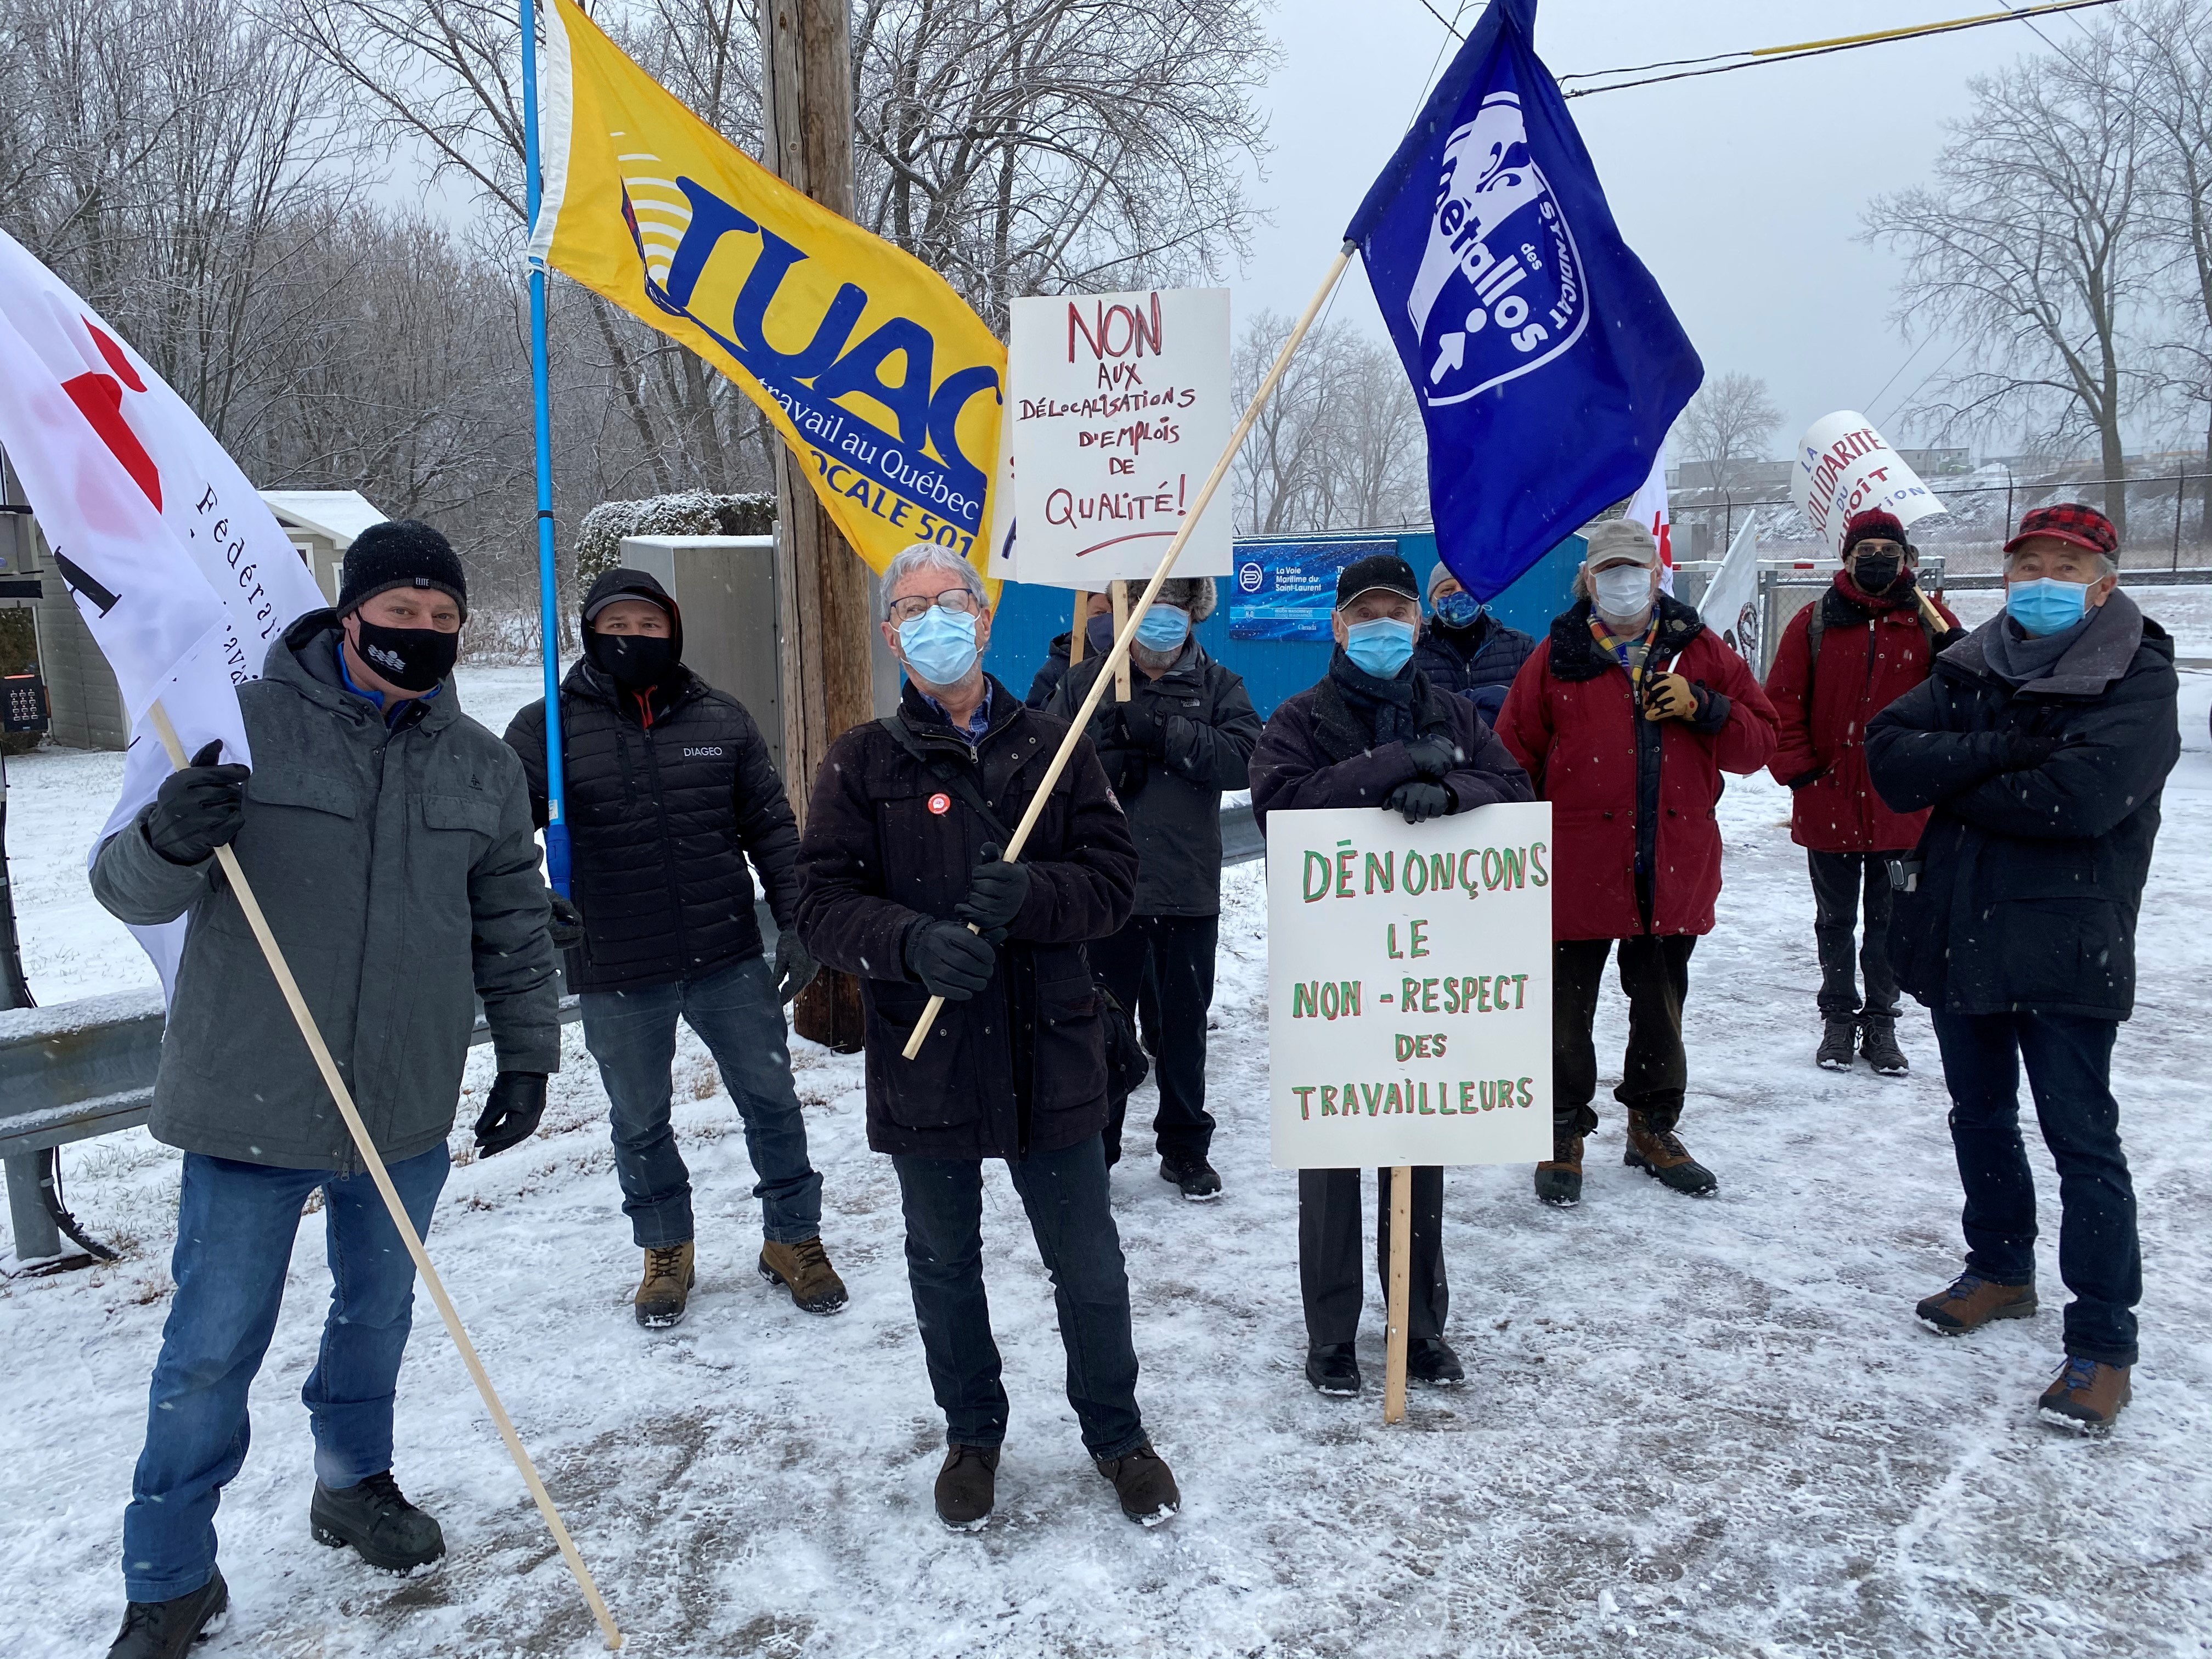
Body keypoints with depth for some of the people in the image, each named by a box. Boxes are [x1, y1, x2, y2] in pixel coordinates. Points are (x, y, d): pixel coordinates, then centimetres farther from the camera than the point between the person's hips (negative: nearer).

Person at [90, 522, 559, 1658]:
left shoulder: (482, 764, 3)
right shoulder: (246, 725, -9)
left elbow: (513, 927, 11)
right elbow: (128, 890, -8)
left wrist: (527, 1055, 8)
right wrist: (170, 837, -30)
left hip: (408, 1109, 4)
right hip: (250, 1104, -3)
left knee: (378, 1311, 21)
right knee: (211, 1349, 5)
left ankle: (355, 1484, 44)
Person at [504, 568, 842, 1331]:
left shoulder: (722, 718, 2)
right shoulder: (548, 728, -4)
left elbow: (771, 829, 6)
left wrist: (796, 923, 1)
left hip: (731, 959, 1)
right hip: (617, 977, -1)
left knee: (771, 1099, 10)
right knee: (639, 1121, 16)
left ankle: (792, 1238, 31)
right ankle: (666, 1251, 38)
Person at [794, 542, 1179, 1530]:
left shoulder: (1052, 748, 2)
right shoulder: (862, 763, -1)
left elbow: (1113, 880, -3)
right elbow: (824, 902, -7)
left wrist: (1028, 896, -23)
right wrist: (913, 942, -26)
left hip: (1050, 1056, 0)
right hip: (922, 1065, 0)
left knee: (1088, 1270, 11)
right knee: (945, 1266, 18)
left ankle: (1115, 1432, 36)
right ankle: (972, 1435, 41)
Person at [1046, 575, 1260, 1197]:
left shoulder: (1219, 686, 4)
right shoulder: (1085, 682, 5)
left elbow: (1245, 756, -13)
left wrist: (1163, 734, -22)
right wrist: (1106, 759, -19)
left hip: (1189, 889, 1)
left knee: (1185, 1024, 13)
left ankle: (1185, 1149, 29)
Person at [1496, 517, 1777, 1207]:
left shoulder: (1700, 652, 5)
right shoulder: (1556, 658, -1)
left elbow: (1758, 742, 5)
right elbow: (1512, 761, 0)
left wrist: (1703, 709, -13)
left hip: (1674, 869, 3)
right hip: (1576, 868, -2)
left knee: (1660, 1007, 17)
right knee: (1567, 1012, 4)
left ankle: (1654, 1128, 33)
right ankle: (1562, 1137, 18)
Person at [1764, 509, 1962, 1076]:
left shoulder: (1932, 621, 1)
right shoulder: (1816, 622, -1)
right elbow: (1781, 705, -1)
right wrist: (1797, 771, -7)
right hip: (1829, 805, 0)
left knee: (1889, 920, 11)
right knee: (1835, 919, 13)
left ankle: (1881, 1021, 24)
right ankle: (1838, 1018, 27)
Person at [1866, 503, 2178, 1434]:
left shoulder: (2137, 677, -8)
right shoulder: (1969, 670, 9)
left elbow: (2081, 797, -24)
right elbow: (1890, 756, -6)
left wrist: (1957, 789, -11)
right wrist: (2000, 750, -20)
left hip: (2065, 947, -5)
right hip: (1958, 936, 6)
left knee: (2081, 1140, -1)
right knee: (1980, 1120, 18)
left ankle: (2103, 1341, 9)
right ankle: (2002, 1270, 37)